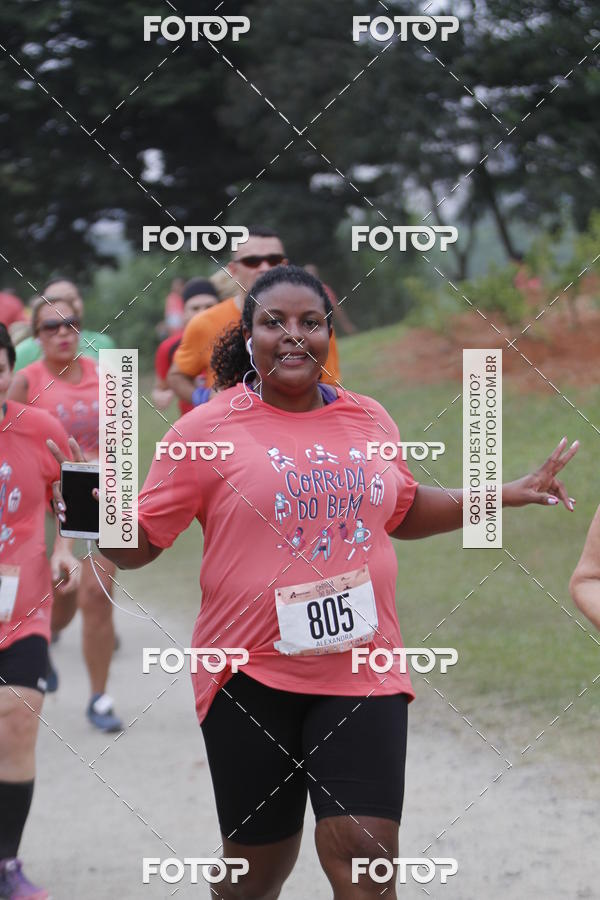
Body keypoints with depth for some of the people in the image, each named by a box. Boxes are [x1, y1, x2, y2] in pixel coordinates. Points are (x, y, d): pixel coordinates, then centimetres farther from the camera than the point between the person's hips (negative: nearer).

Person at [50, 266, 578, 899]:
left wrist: (511, 494, 20)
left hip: (363, 673, 2)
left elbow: (402, 512, 27)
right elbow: (139, 542, -1)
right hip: (250, 675, -2)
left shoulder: (370, 420, 9)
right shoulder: (207, 430, -3)